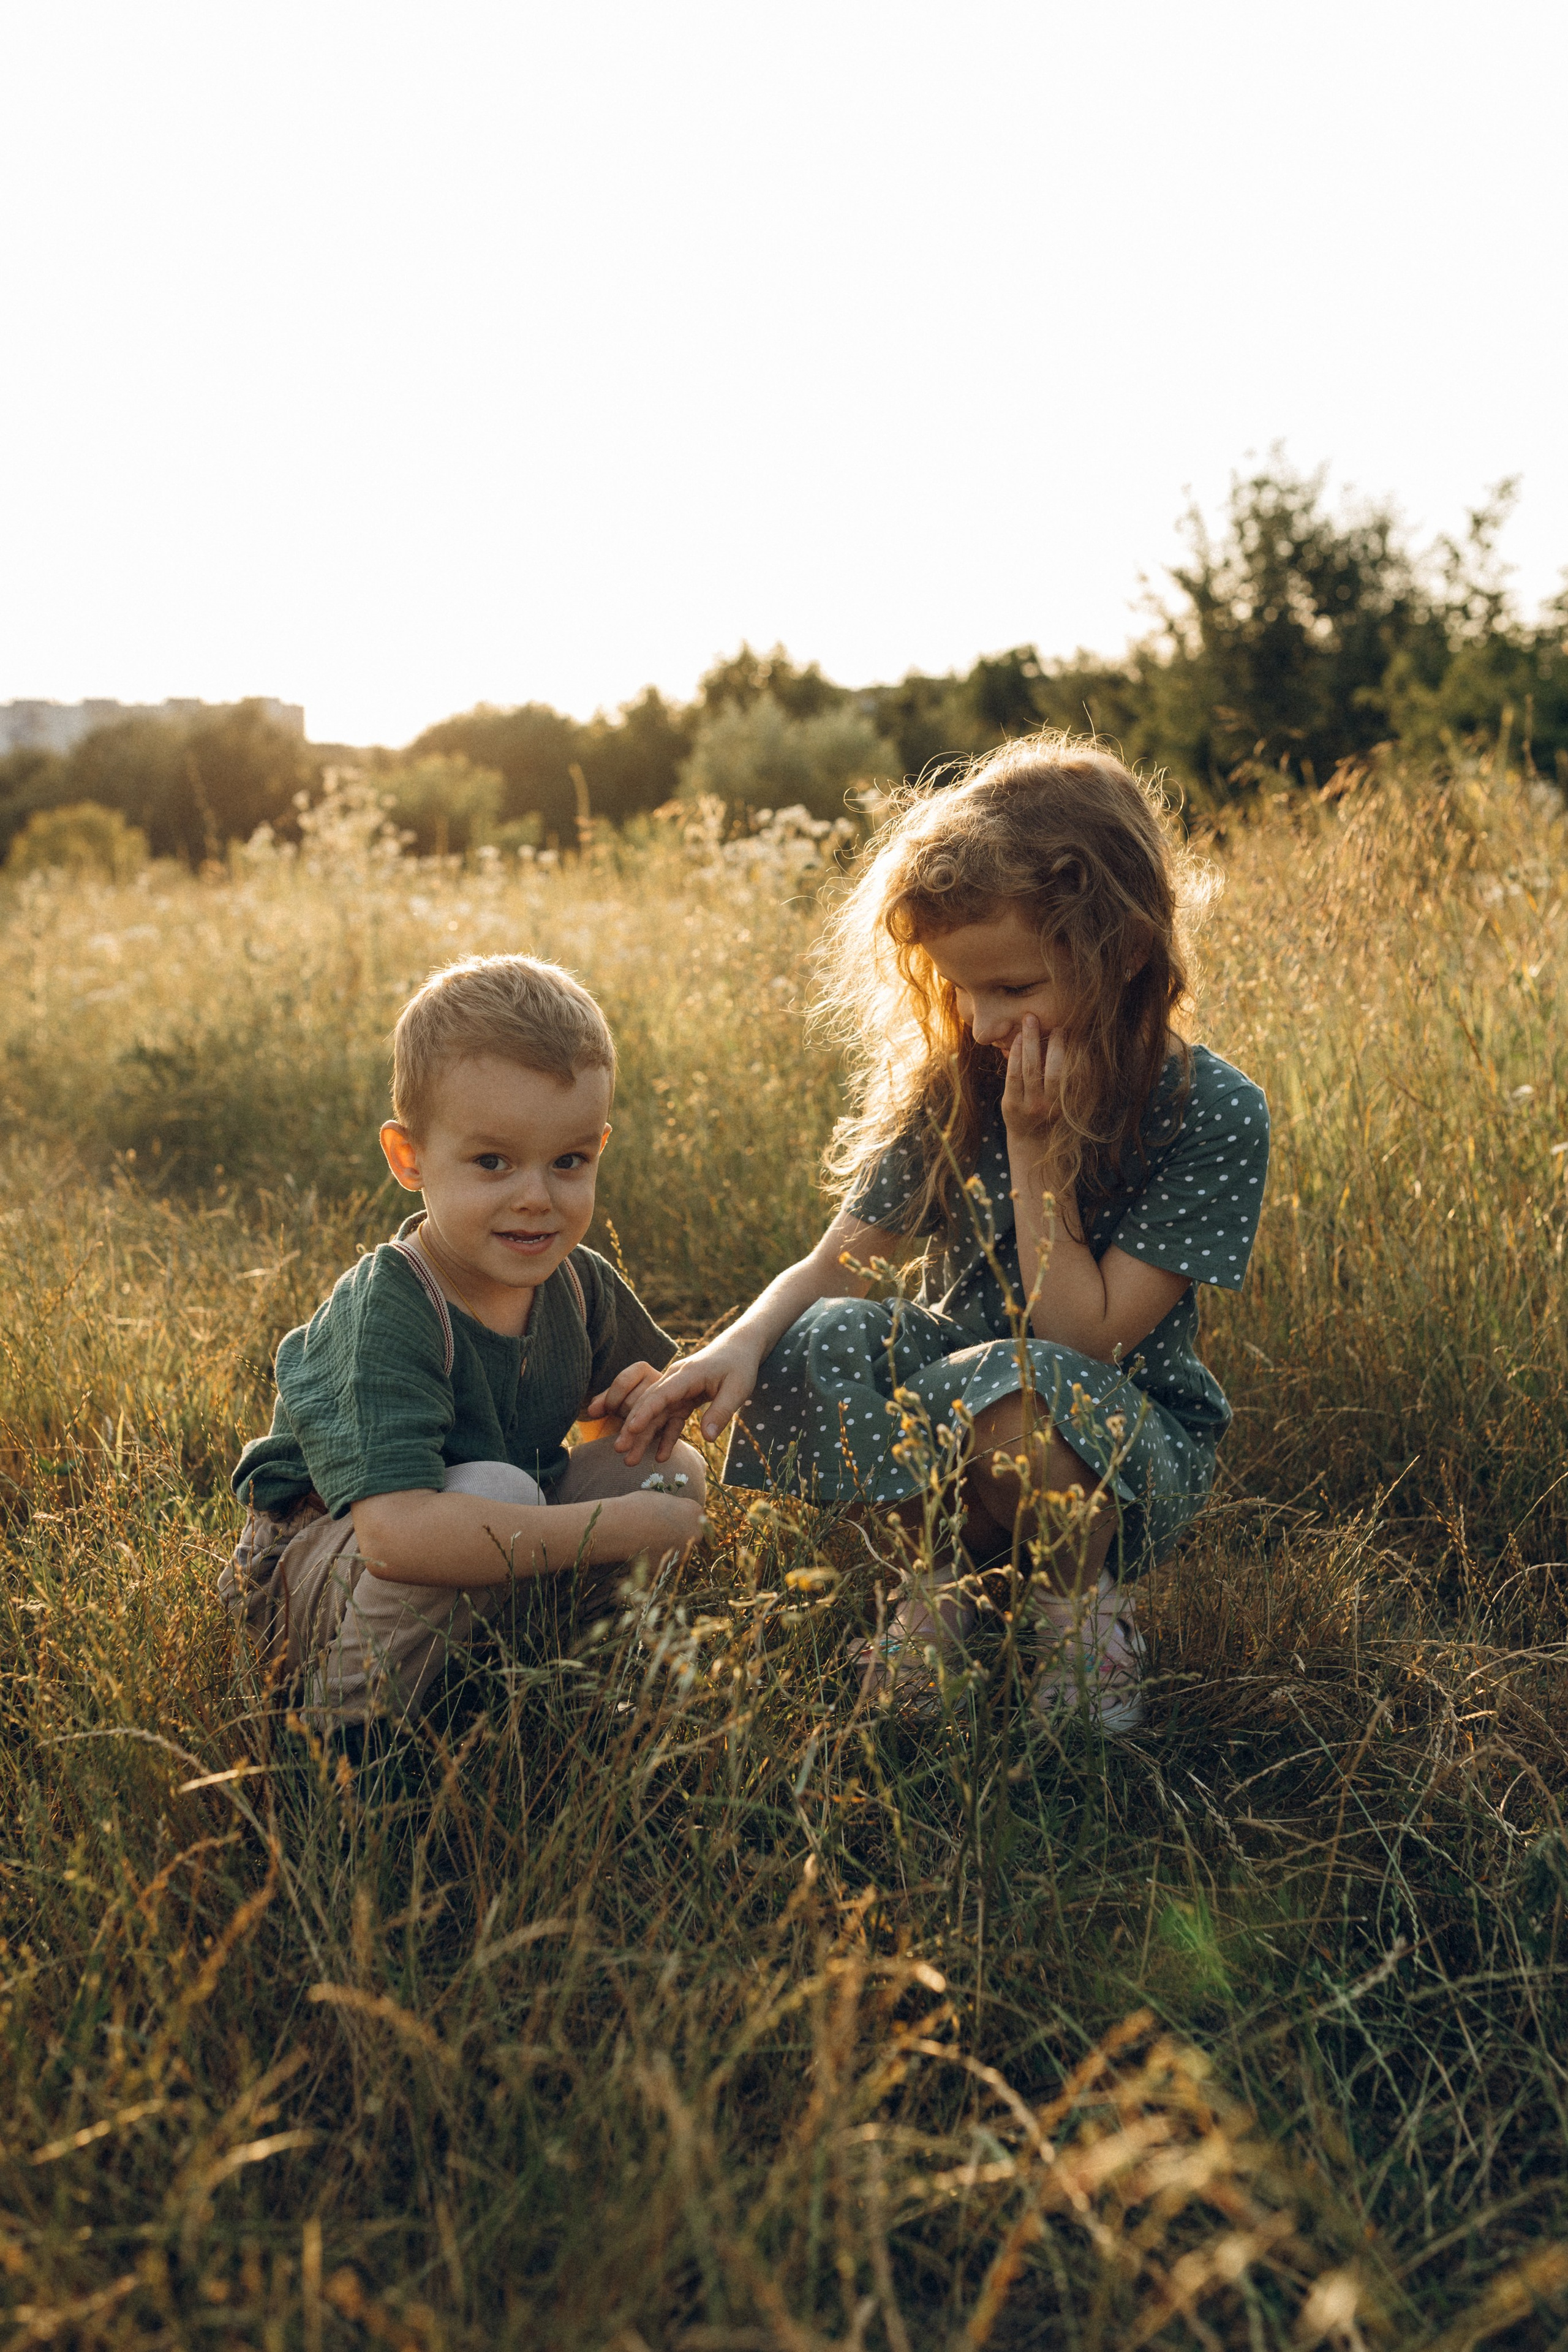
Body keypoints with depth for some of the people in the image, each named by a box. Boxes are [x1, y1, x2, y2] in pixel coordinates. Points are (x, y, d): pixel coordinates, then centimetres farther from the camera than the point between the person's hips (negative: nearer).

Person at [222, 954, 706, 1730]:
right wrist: (621, 1528, -39)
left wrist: (643, 1397, -10)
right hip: (311, 1569, -7)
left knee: (671, 1468, -6)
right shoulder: (384, 1317, -30)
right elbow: (396, 1533, -44)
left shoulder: (578, 1283, -7)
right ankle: (349, 1735, -17)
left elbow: (606, 1422, 16)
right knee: (496, 1489, -34)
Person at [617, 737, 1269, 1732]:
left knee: (1006, 1391, -37)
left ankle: (1086, 1595, -4)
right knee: (826, 1343, -26)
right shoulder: (956, 1088, -6)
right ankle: (949, 1560, 1)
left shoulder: (1215, 1115, -19)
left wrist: (1039, 1147, -24)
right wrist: (745, 1339, -28)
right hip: (956, 1376, 4)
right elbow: (837, 1263, -8)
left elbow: (1082, 1336, -20)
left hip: (1134, 1445, -3)